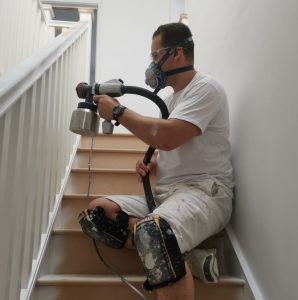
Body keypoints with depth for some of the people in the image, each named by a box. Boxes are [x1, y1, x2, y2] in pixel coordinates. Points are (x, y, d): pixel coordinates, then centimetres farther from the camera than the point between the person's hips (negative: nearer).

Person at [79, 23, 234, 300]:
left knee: (153, 232, -40)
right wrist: (151, 166, 6)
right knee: (96, 212, -11)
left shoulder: (205, 88, -5)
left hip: (204, 191, -9)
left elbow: (168, 137, -21)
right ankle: (185, 254, -18)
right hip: (166, 193, 9)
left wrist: (117, 111, -10)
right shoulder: (171, 98, 21)